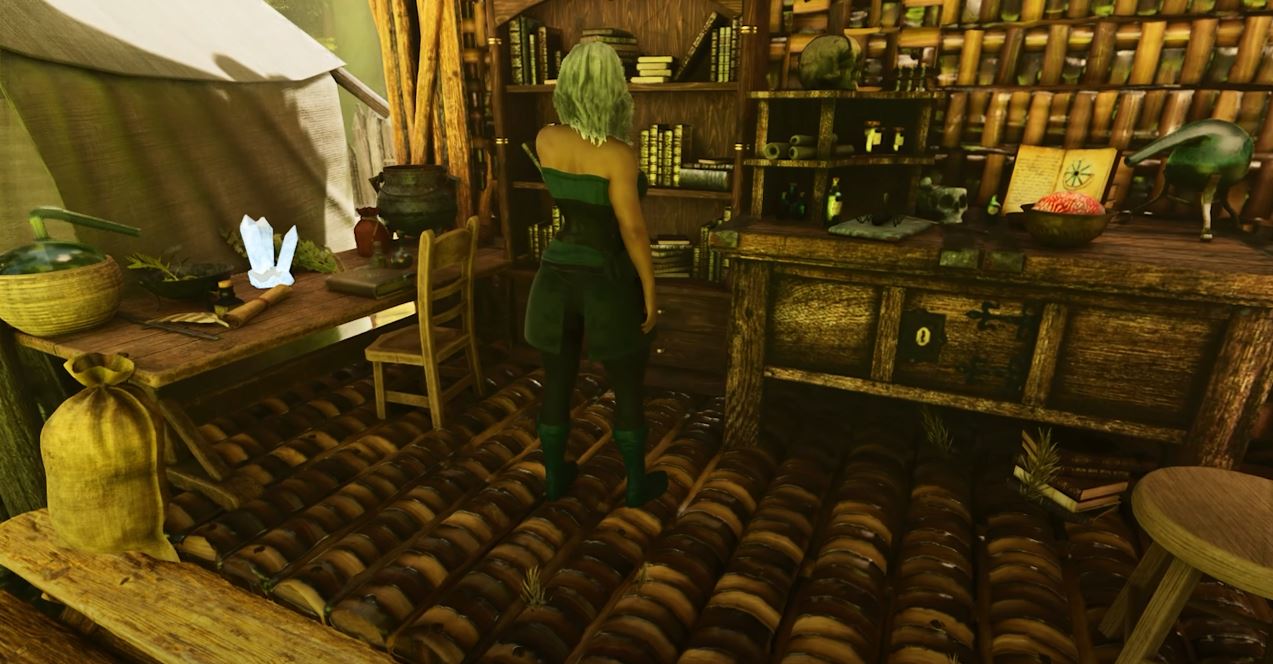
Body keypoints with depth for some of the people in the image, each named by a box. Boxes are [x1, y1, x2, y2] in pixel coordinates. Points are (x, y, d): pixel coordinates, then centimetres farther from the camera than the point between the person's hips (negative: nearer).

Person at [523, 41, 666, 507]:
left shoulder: (545, 140, -2)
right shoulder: (617, 153, -18)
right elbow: (633, 229, -20)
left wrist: (594, 124, 12)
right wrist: (650, 291, -10)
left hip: (558, 276, 5)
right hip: (608, 284, -5)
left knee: (557, 384, 18)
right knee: (629, 391, 13)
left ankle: (554, 477, 33)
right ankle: (638, 485, 28)